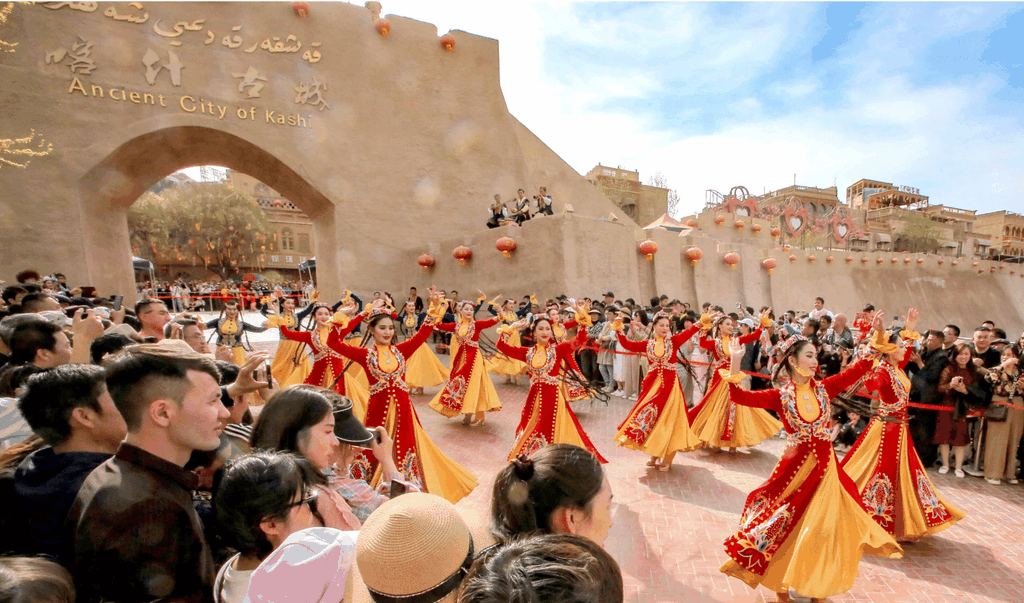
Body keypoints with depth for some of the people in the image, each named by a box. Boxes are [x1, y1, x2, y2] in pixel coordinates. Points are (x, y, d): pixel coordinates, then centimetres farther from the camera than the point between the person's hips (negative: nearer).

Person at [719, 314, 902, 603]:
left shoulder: (824, 388, 0)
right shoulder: (780, 396, -10)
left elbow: (860, 368, -3)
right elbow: (740, 396, -20)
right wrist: (735, 363, -31)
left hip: (825, 466, 3)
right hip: (796, 465, -3)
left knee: (821, 528, 11)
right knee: (789, 527, 9)